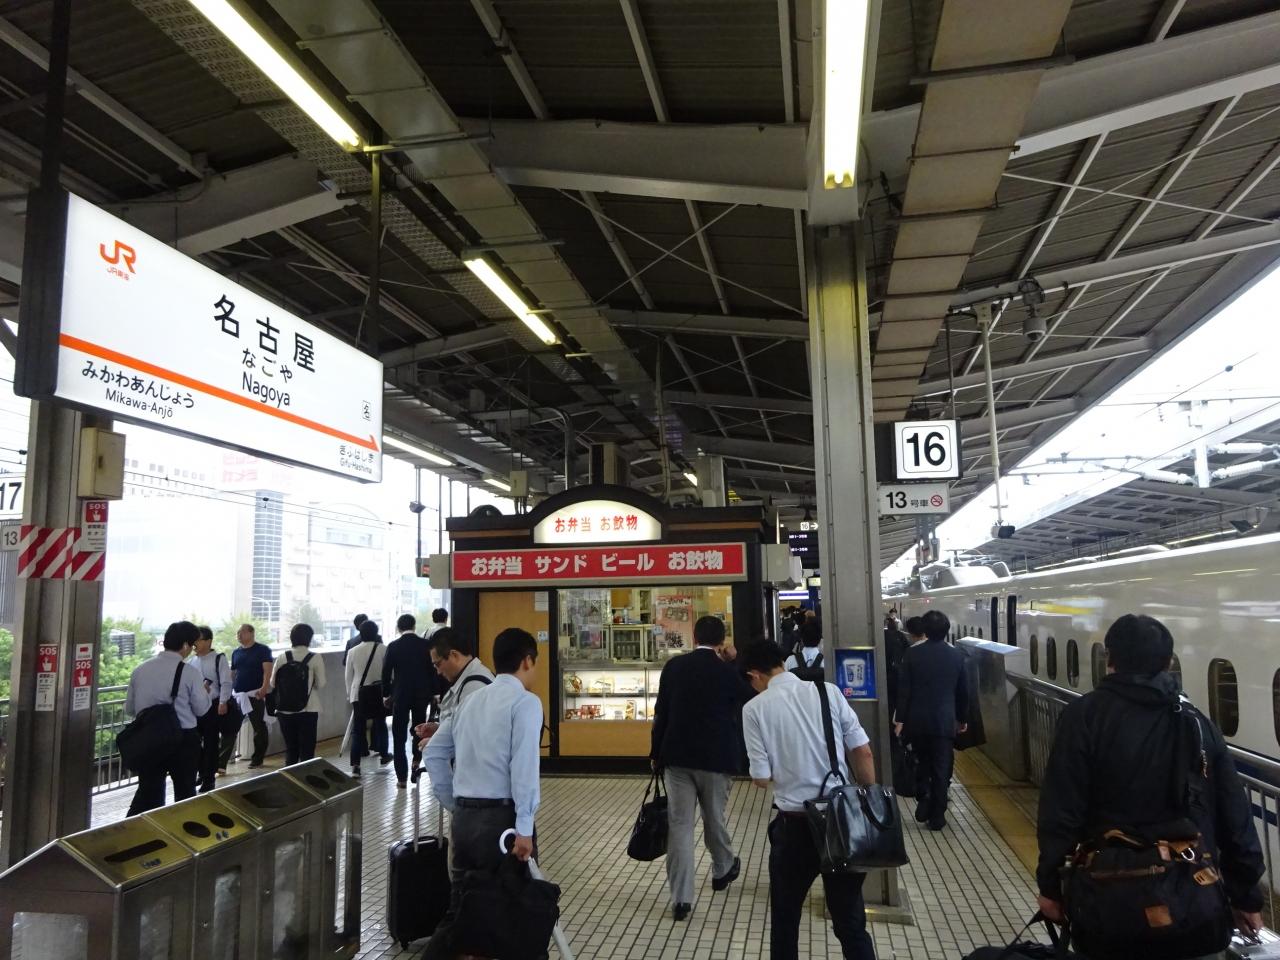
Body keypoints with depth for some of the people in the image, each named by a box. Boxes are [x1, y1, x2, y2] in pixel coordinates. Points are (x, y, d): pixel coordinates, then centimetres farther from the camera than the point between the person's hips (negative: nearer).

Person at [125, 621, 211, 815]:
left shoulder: (140, 669, 1)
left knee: (147, 791, 15)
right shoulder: (189, 672, -13)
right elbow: (202, 709, -5)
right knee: (184, 792, 13)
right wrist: (203, 690, 13)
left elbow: (129, 708, 9)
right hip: (183, 739, -4)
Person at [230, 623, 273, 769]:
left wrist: (264, 688, -24)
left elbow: (267, 670, -11)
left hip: (255, 695, -5)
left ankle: (257, 759, 10)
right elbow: (232, 673, 20)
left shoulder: (262, 650, -3)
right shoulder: (236, 653, 14)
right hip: (237, 694, 5)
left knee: (259, 727, 1)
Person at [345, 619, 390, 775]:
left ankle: (355, 765, -7)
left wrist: (349, 694, 17)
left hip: (358, 694, 1)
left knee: (357, 728, 1)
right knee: (380, 723, 18)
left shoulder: (352, 651, -1)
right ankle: (383, 755, 33)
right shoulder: (383, 649, -7)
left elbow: (348, 676, 5)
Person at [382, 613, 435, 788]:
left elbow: (386, 673, -3)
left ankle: (402, 777, 5)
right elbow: (433, 670, 0)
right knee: (419, 728, 24)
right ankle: (416, 760, 15)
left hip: (400, 694, -1)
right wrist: (433, 693, 10)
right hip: (422, 693, 2)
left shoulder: (393, 646, -7)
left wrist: (386, 694, 10)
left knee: (399, 736, 5)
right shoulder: (426, 645, -4)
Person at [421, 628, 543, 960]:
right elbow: (524, 766, -18)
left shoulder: (471, 698, 14)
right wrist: (524, 827, -16)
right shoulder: (525, 702, -8)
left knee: (460, 907, 15)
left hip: (464, 816, 7)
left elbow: (433, 752, 17)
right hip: (502, 816, -6)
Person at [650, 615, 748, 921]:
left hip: (677, 756, 1)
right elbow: (743, 707, 10)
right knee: (714, 819, 19)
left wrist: (656, 752, 11)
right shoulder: (728, 672, -7)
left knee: (679, 824, 1)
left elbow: (661, 711, 1)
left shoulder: (674, 666, -2)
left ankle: (681, 898, -1)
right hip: (716, 757, 0)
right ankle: (722, 870, 42)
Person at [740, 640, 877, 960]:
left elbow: (762, 779, -8)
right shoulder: (828, 691, -1)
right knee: (850, 920, 17)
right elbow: (863, 753, -1)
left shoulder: (755, 708, -7)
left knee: (785, 919, 20)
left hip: (795, 823, -2)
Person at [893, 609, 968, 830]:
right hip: (945, 721, 0)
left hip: (917, 720, 0)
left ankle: (923, 802, 8)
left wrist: (900, 719, -2)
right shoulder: (957, 656, -1)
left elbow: (904, 689, -7)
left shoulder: (912, 654, -6)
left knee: (922, 763, 20)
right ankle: (937, 816, 10)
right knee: (941, 770, 6)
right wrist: (963, 718, 18)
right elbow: (963, 691, 6)